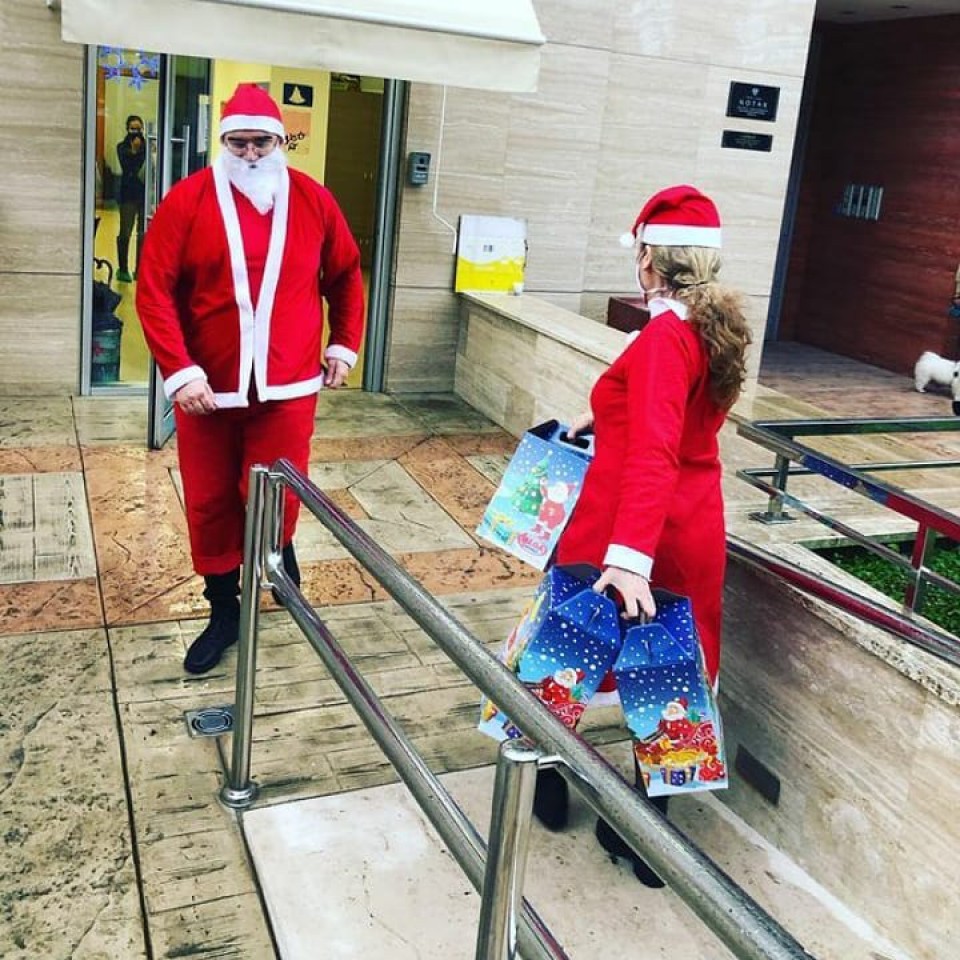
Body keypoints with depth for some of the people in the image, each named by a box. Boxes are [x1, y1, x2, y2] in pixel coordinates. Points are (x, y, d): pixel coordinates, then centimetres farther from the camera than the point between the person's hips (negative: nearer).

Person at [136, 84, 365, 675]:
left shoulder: (313, 200, 1)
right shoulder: (188, 200, -5)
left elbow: (346, 276, 15)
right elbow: (154, 290, -9)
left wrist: (345, 343, 10)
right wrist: (179, 371, -17)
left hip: (288, 387, 0)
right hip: (207, 387, 0)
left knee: (275, 497, 2)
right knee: (209, 504, 9)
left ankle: (279, 549, 39)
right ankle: (224, 613, 27)